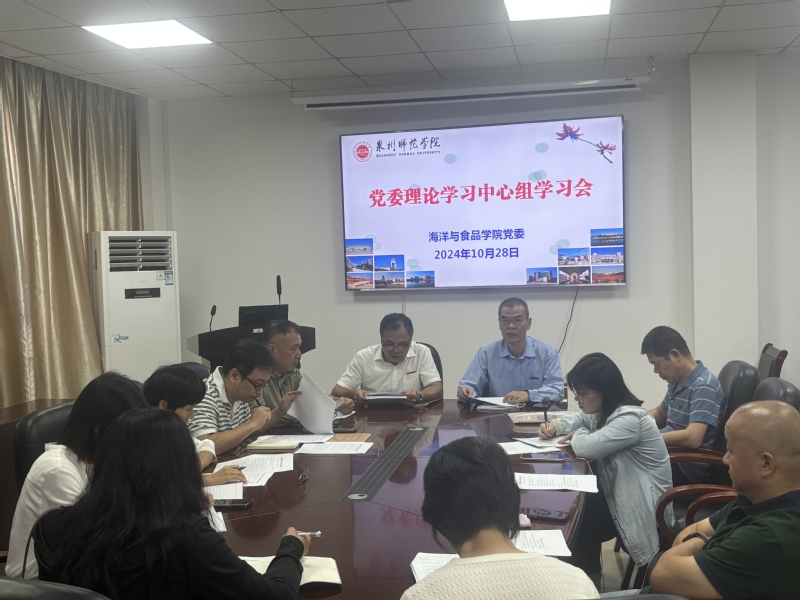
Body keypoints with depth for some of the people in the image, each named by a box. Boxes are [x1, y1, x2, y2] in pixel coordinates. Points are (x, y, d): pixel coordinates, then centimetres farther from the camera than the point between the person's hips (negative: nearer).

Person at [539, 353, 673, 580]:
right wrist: (554, 426, 4)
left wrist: (578, 434, -9)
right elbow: (578, 419, 26)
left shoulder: (629, 418, -26)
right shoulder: (603, 410, 6)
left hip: (642, 507, -9)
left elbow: (586, 447, -33)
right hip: (620, 494, 9)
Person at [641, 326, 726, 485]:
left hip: (691, 466, -9)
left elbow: (693, 438, -31)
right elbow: (661, 414, 24)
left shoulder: (703, 387, -20)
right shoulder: (677, 381, 7)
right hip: (674, 455, 9)